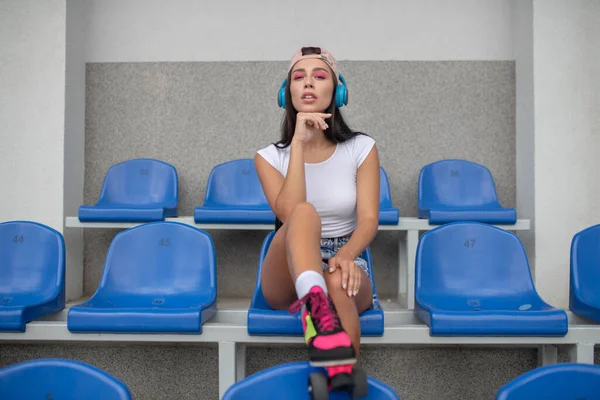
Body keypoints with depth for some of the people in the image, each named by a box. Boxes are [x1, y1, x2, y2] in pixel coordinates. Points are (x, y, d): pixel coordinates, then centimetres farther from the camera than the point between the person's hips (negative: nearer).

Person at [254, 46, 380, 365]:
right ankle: (316, 302, -62)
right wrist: (299, 143, -19)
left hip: (344, 261, 1)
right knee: (305, 213, -35)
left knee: (338, 281, -38)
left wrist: (346, 255, -29)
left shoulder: (361, 148, 4)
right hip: (287, 275, -1)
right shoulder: (270, 156, 3)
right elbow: (290, 213, -16)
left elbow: (369, 218, -8)